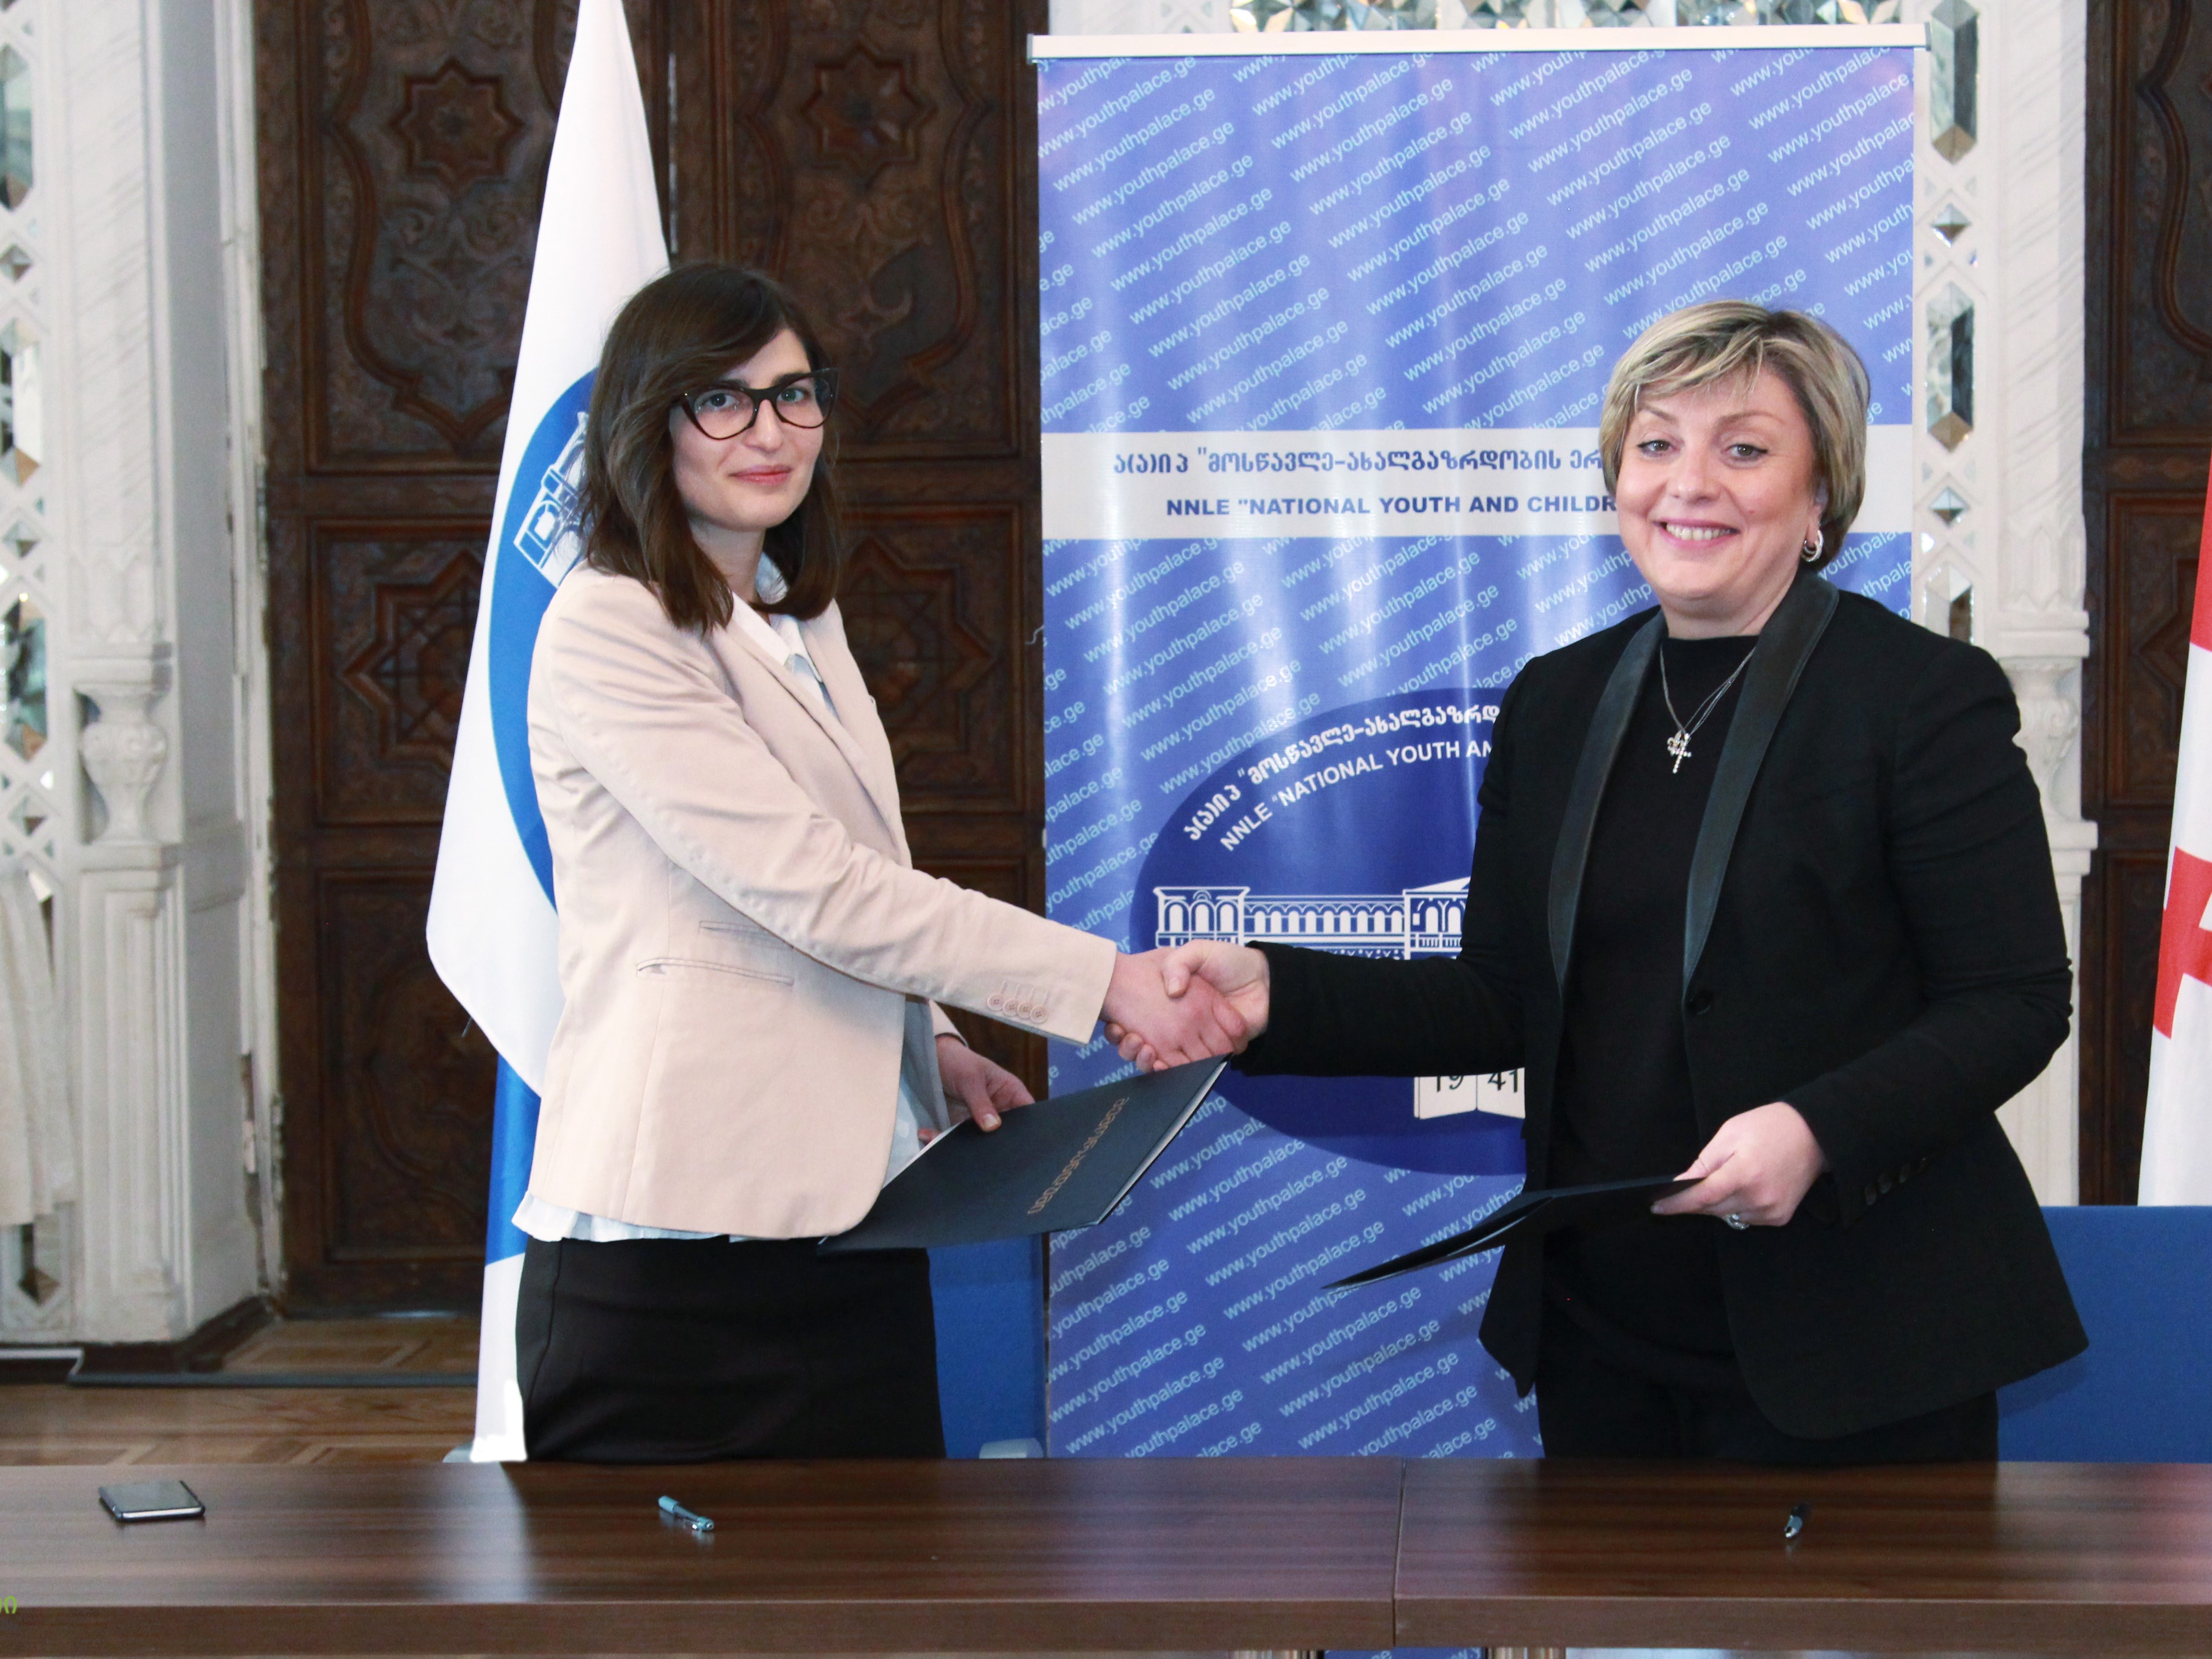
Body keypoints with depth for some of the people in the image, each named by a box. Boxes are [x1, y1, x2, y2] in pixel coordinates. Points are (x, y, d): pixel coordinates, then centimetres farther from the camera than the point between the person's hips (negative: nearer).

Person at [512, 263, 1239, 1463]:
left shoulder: (802, 618, 18)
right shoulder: (607, 630, -10)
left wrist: (931, 1048, 9)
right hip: (678, 1236, -8)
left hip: (847, 1216, 8)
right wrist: (1110, 981, -17)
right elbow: (813, 889, -17)